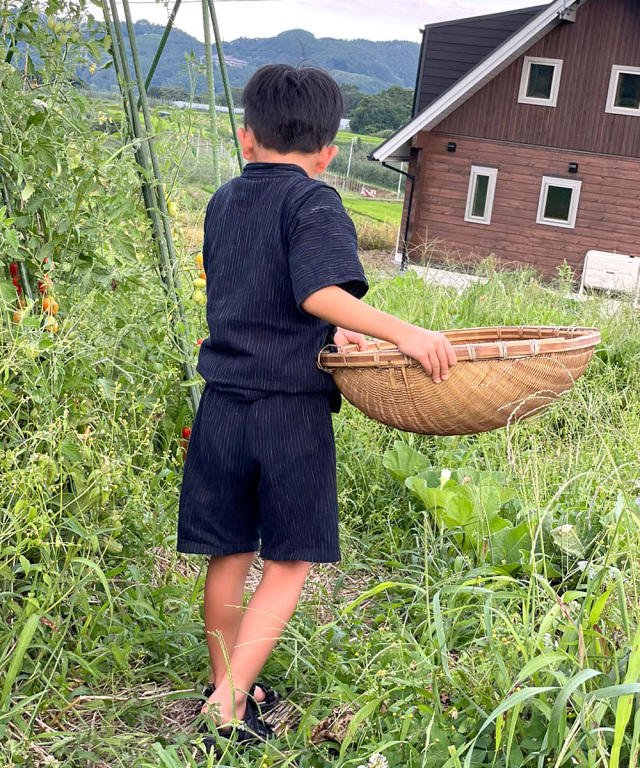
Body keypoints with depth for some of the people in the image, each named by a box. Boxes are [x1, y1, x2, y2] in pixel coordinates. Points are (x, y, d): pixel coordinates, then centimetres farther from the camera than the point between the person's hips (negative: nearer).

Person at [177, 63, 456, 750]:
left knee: (230, 557, 15)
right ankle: (229, 707, 3)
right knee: (289, 565, 7)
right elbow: (322, 293, -25)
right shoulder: (314, 203, -8)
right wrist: (403, 333, -28)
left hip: (222, 406, 6)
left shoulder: (222, 203, 12)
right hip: (293, 414, -5)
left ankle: (225, 687, 31)